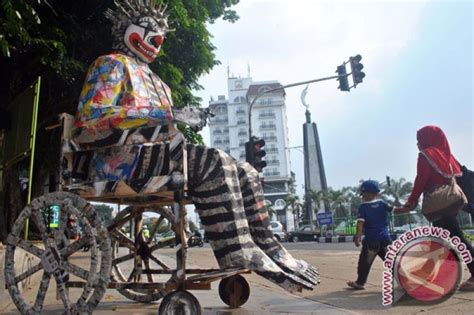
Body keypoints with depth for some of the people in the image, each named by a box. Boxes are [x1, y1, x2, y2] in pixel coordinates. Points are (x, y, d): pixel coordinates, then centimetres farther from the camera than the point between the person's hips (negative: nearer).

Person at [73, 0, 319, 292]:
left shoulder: (156, 82, 33)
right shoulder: (112, 64, 7)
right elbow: (92, 115, -11)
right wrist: (158, 117, -18)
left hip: (157, 154, 8)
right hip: (123, 157, -8)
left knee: (245, 171, -7)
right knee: (215, 163, -31)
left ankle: (265, 244, -12)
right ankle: (238, 252, -30)